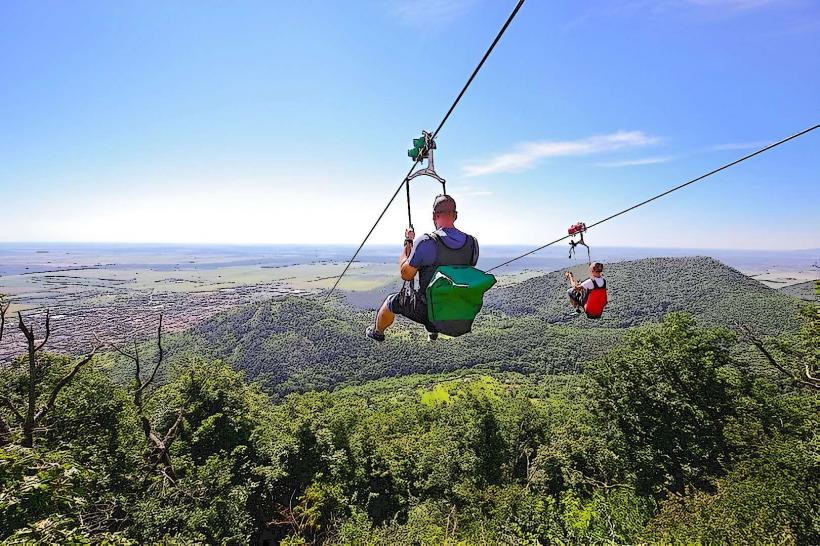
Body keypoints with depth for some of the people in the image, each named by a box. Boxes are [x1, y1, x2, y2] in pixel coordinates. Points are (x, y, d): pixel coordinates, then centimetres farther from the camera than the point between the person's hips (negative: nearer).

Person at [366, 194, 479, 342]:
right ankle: (433, 332, 56)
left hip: (426, 311, -4)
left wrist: (407, 244, 1)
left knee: (391, 301, 23)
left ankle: (377, 332, 50)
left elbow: (406, 275, -11)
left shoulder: (425, 242, -23)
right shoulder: (472, 243, -7)